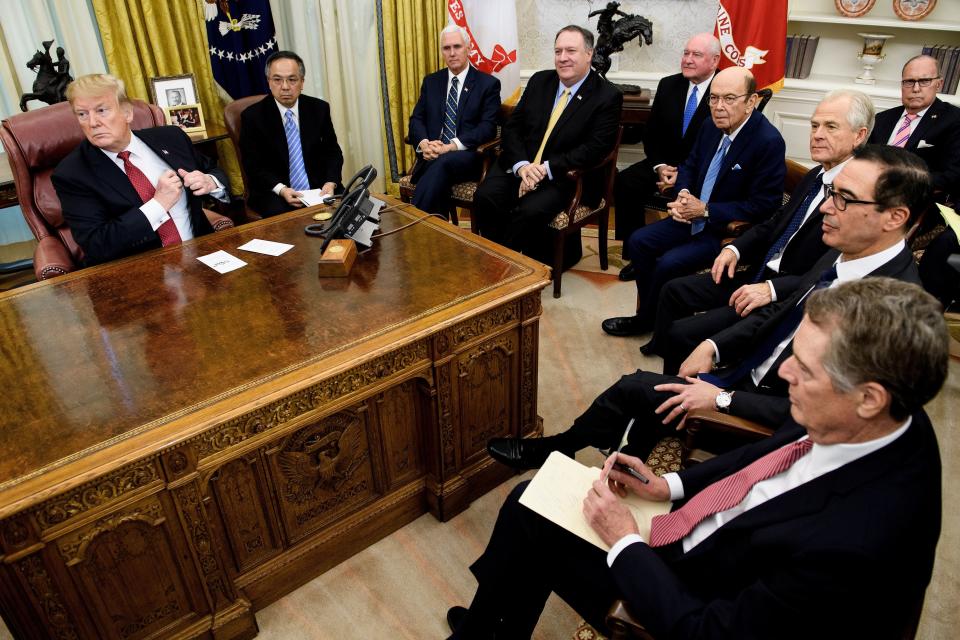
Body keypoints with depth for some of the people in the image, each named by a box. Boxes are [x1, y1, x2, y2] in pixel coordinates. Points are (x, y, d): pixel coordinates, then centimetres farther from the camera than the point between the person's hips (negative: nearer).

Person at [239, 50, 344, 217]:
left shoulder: (319, 108, 4)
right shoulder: (252, 116, -3)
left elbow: (333, 151, 9)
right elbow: (253, 166, -3)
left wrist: (330, 183, -12)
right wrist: (281, 189, -22)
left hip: (318, 187, 4)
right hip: (273, 192, -3)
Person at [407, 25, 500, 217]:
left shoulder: (488, 83, 6)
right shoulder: (431, 81, 19)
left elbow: (488, 127, -5)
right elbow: (416, 119, 13)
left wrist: (451, 146, -19)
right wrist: (424, 143, -12)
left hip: (467, 156, -2)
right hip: (432, 154, 2)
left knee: (442, 163, -36)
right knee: (439, 178, -34)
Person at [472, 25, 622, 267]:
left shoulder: (608, 96, -3)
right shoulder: (539, 81, 11)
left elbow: (595, 149, -13)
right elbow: (512, 127, 7)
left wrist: (546, 169, -21)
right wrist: (522, 165, -13)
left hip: (563, 177, -4)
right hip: (519, 166, 4)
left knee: (530, 211, -32)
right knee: (485, 197, -23)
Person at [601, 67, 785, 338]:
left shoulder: (769, 142, -20)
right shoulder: (712, 127, 1)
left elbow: (763, 205, -21)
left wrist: (704, 210, -22)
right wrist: (683, 194, -7)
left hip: (729, 231, -7)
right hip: (694, 217, 8)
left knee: (669, 263, -22)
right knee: (638, 242, -3)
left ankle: (646, 321, 5)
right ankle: (653, 312, 11)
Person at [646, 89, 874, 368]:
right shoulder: (815, 176, 9)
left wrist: (772, 289, -28)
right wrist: (735, 249, 3)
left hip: (787, 299, -9)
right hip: (760, 276, 9)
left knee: (681, 332, -16)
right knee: (674, 290, 8)